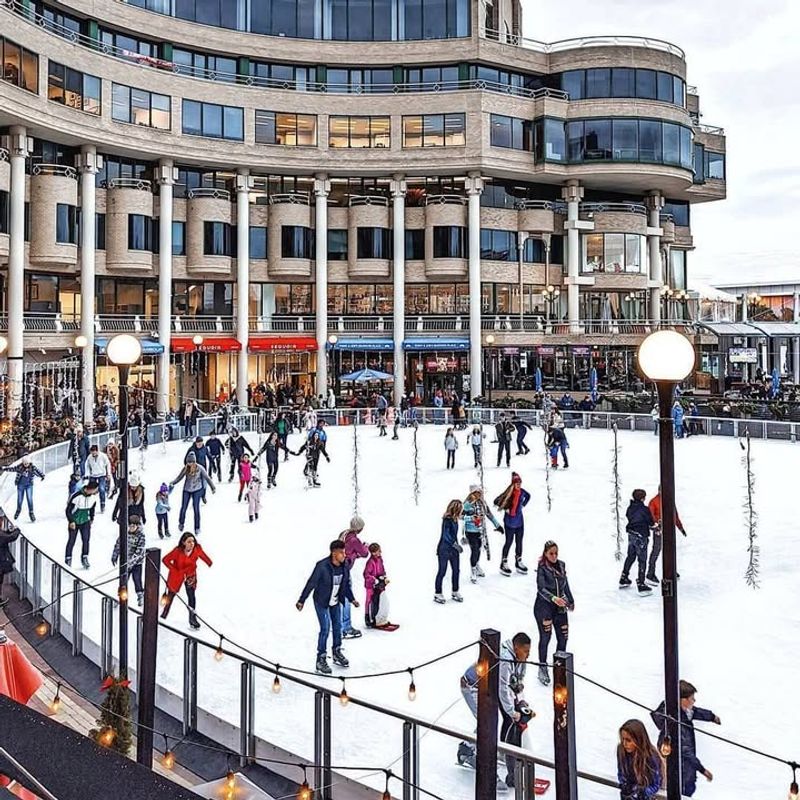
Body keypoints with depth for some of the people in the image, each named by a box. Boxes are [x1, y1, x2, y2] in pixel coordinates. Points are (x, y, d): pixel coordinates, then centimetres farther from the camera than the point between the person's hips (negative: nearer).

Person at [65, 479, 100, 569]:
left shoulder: (94, 496, -9)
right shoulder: (76, 496, -26)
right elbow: (68, 510, -16)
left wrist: (92, 519, 17)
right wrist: (71, 522, -18)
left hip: (85, 522, 4)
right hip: (74, 522, -4)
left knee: (86, 539, -5)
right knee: (71, 541, 4)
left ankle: (85, 558, 6)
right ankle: (68, 559, 18)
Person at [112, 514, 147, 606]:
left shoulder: (140, 536, -16)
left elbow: (139, 551, -21)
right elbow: (118, 544, 11)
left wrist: (132, 562, -27)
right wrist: (114, 556, 10)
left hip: (136, 562, -4)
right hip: (125, 561, 4)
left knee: (137, 579, -4)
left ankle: (141, 596, 13)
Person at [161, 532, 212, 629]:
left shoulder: (197, 549, -22)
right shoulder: (178, 551, -31)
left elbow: (202, 555, 1)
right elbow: (165, 560, -21)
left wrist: (209, 563, 12)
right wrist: (175, 570, -23)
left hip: (190, 574, 1)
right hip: (177, 574, -1)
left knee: (191, 595, -10)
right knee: (171, 594, 17)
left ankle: (192, 618, 0)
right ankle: (163, 615, 41)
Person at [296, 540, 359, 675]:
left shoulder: (344, 567, -8)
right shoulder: (322, 566, -26)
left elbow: (347, 584, 8)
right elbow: (311, 584, -19)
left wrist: (352, 599, 11)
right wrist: (301, 601, -15)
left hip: (336, 602, 6)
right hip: (321, 602, -6)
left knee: (337, 626, 15)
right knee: (325, 628, -10)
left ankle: (337, 653, 34)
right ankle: (321, 660, 2)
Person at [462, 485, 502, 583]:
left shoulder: (482, 503, 5)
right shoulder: (468, 504, -14)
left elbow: (489, 514, 13)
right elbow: (461, 516, -20)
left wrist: (497, 525, 17)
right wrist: (472, 518, -31)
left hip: (480, 531, 6)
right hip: (471, 532, -6)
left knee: (478, 549, 18)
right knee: (474, 550, -7)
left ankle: (477, 567, 39)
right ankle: (473, 573, 6)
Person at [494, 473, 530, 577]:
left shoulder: (522, 491, -2)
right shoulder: (509, 493, -20)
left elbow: (528, 496, 22)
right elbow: (496, 501, -20)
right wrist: (505, 509, -18)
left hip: (519, 521, 6)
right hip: (510, 522, -6)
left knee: (519, 542, 13)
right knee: (509, 542, 2)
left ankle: (519, 562, 25)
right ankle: (504, 564, 13)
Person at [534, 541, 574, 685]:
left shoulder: (561, 565, 6)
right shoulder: (542, 568, -11)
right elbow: (541, 589, -22)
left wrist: (570, 600, 26)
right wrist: (554, 598, -36)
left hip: (560, 606, 5)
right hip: (544, 605, -5)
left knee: (563, 637, 4)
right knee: (545, 637, -8)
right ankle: (542, 669, 3)